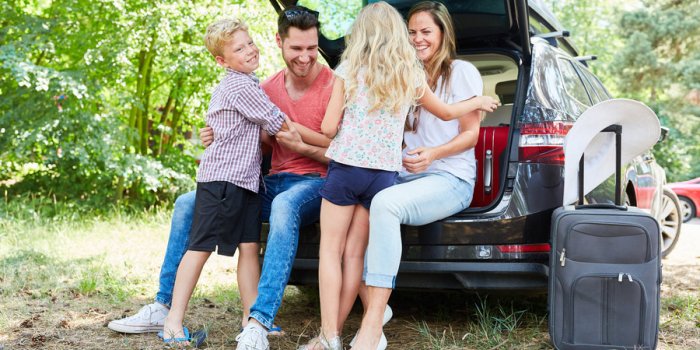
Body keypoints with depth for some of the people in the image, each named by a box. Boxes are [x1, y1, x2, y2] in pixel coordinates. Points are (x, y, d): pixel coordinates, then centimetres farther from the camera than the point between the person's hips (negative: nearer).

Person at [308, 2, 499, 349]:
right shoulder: (410, 76, 6)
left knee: (331, 250, 3)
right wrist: (479, 101, 40)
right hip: (383, 174, 2)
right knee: (354, 253, 9)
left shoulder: (348, 70, -1)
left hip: (345, 167, -2)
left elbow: (328, 127, -6)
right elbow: (446, 112, 22)